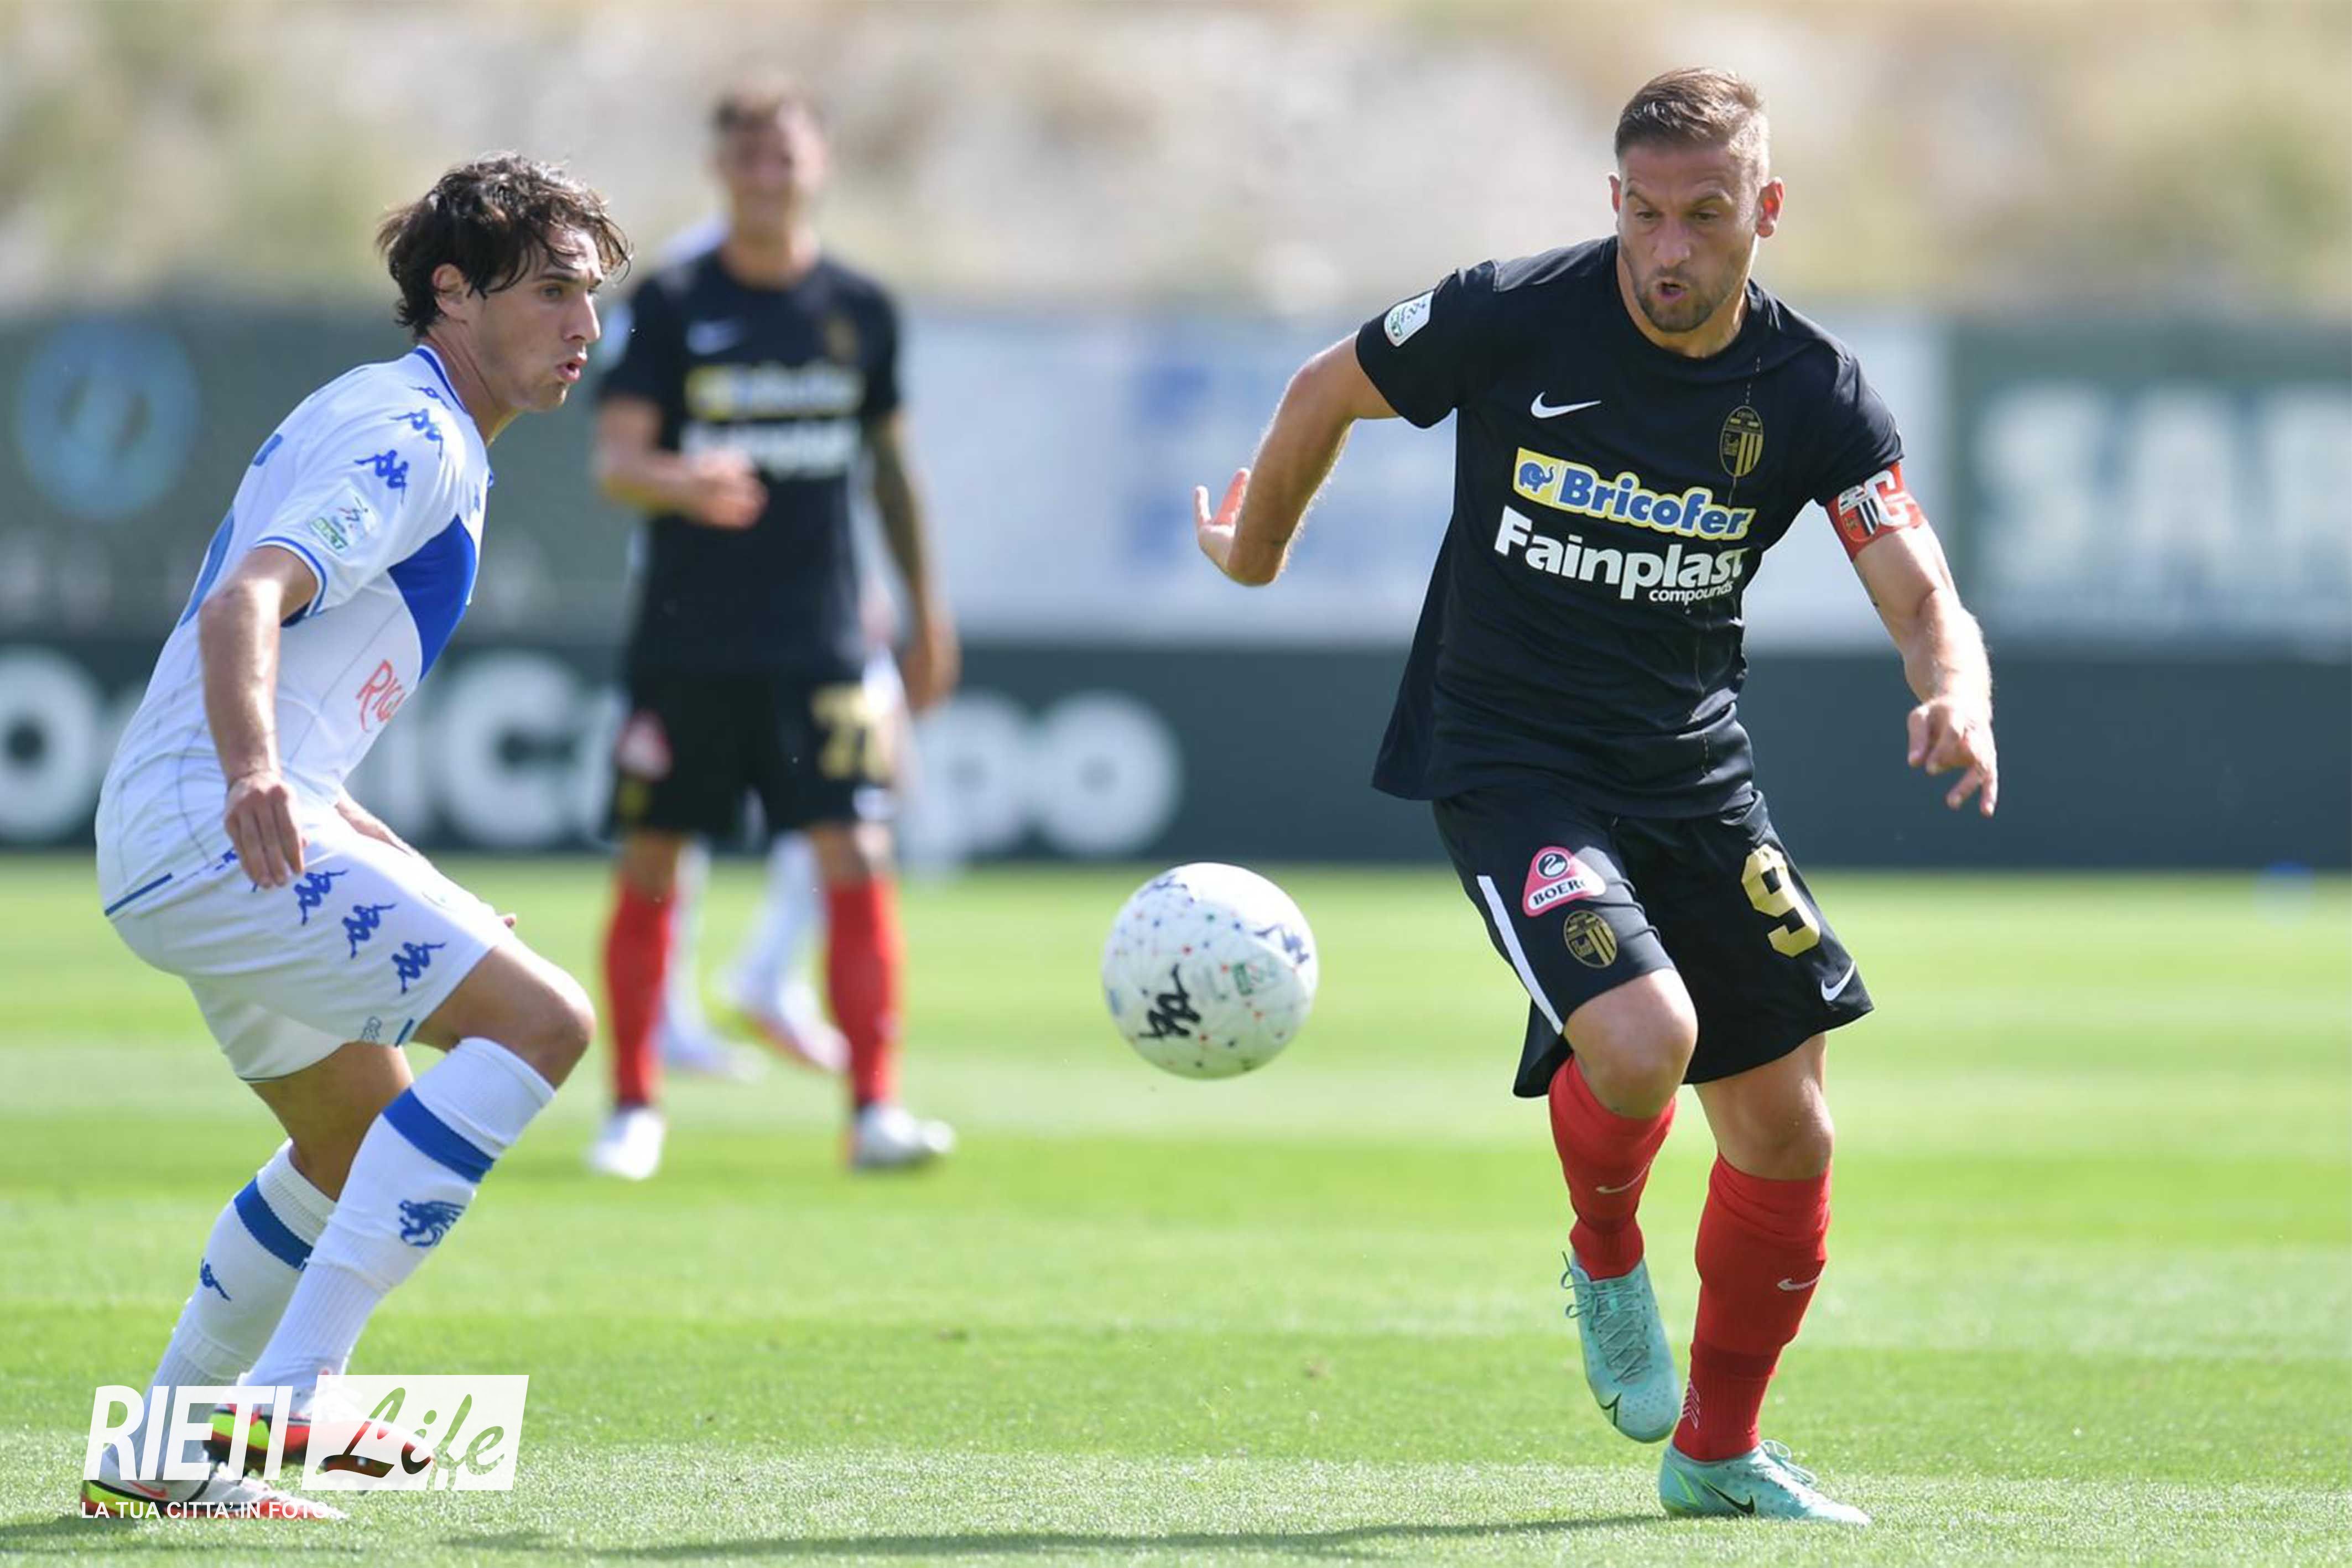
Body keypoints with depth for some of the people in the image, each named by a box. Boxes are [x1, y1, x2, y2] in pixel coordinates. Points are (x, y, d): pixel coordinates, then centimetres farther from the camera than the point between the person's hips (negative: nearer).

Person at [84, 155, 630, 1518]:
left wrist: (389, 864, 30)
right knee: (539, 1018, -20)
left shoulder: (390, 426, 23)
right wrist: (255, 780, -44)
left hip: (186, 839, 11)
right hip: (215, 835, -11)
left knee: (364, 1140, 25)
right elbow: (244, 606, -26)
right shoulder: (408, 438, -10)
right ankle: (284, 1392, -26)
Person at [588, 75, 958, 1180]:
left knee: (856, 860, -11)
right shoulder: (671, 305, -2)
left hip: (819, 643, 1)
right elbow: (614, 459, -10)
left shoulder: (859, 310, 7)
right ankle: (633, 1108, 17)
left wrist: (925, 610, 19)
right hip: (685, 641, -1)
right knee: (649, 871, 3)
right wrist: (682, 484, -32)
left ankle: (875, 1110, -10)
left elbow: (890, 466, 18)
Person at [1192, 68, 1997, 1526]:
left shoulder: (1812, 391, -7)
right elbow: (1329, 390, 4)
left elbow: (1926, 599, -12)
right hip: (1508, 755, -4)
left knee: (1787, 1132, 5)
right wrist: (1256, 548, 18)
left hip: (1695, 766, 4)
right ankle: (1606, 1257, 8)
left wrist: (1959, 696, -35)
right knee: (1641, 1038, -27)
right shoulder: (1512, 318, -14)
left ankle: (1719, 1450, 27)